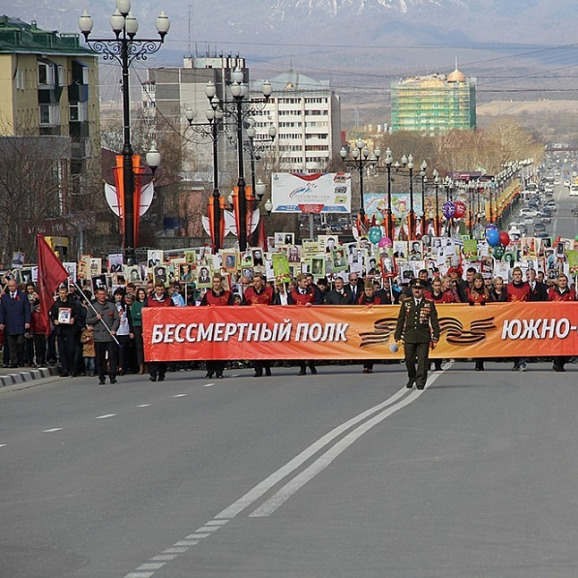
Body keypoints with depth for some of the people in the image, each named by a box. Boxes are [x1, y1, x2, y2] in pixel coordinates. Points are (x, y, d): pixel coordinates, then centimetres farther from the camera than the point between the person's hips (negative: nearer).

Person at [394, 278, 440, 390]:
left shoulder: (429, 304, 4)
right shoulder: (406, 303, 8)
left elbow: (434, 321, 4)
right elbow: (400, 320, 10)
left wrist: (435, 337, -2)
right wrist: (397, 336, 6)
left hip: (424, 337, -2)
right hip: (409, 336, 2)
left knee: (422, 360, -4)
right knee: (409, 360, 6)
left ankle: (420, 382, 2)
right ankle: (411, 378, 30)